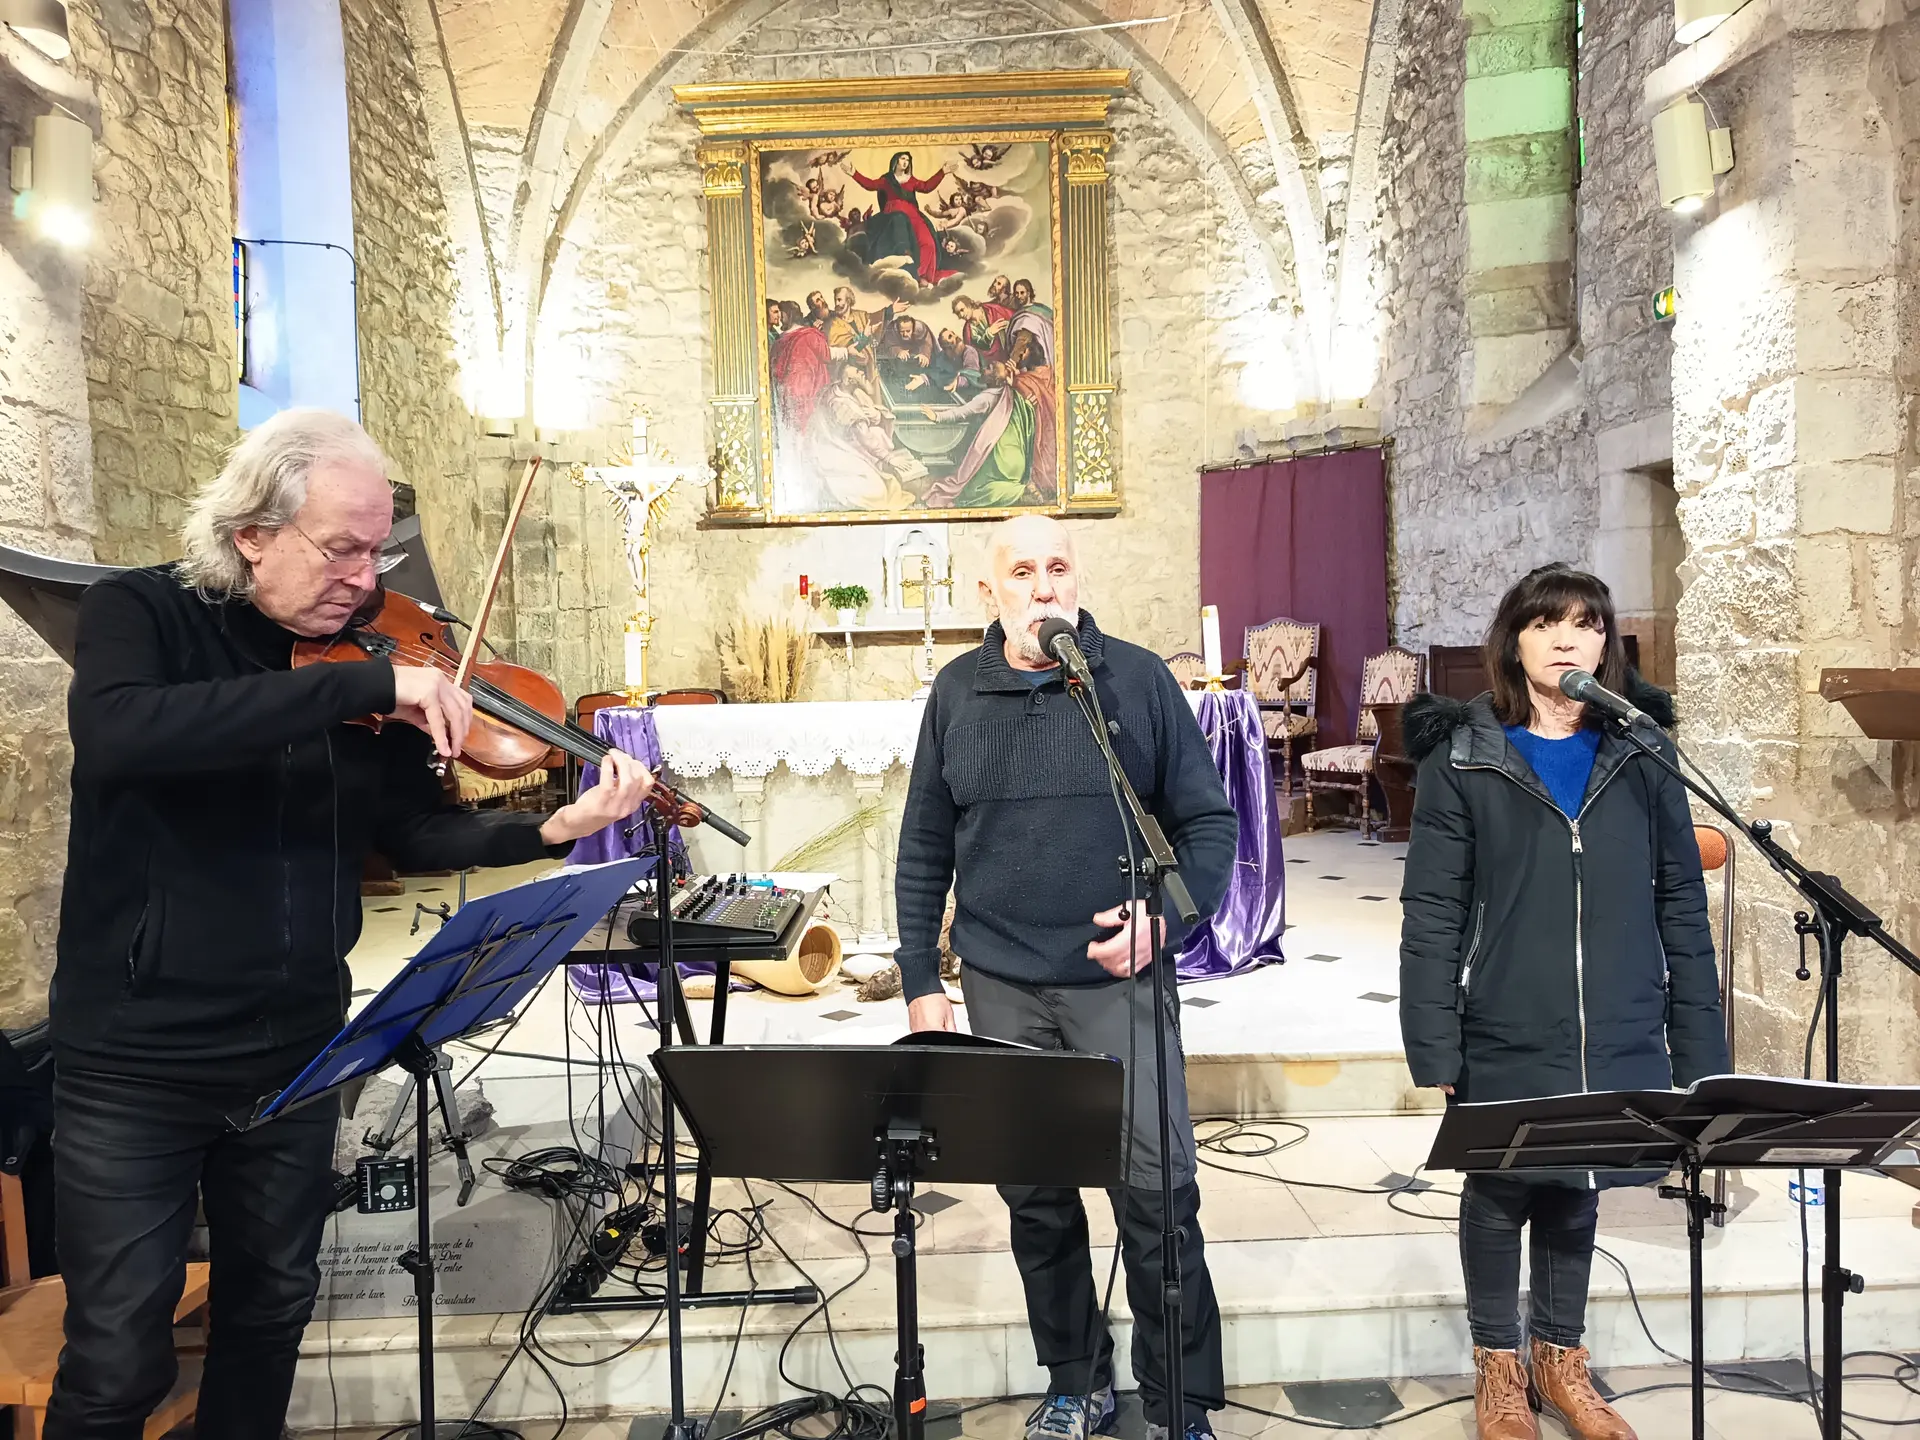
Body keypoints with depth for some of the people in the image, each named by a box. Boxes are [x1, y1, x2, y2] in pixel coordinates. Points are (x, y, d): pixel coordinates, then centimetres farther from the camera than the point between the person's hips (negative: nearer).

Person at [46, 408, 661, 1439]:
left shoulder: (372, 667, 1)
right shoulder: (138, 614, -10)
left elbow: (413, 835, 2)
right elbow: (117, 735, -33)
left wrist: (553, 830, -15)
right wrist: (364, 685, -36)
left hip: (295, 1048, 4)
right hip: (135, 1056, -4)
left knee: (271, 1307, 19)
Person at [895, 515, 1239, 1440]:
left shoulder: (1138, 679, -2)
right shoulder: (958, 693, 5)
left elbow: (1209, 823, 2)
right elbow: (924, 850, 8)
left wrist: (1165, 920, -14)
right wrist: (921, 980, 5)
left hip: (1120, 981, -2)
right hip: (1001, 988, 3)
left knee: (1158, 1192, -1)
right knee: (1034, 1196, 13)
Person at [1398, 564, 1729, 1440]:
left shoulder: (1641, 753, 3)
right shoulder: (1464, 758, -5)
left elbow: (1680, 905, 5)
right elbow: (1432, 915, -7)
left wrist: (1699, 1043, 3)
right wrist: (1434, 1048, -11)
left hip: (1617, 1046, 3)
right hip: (1505, 1046, -2)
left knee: (1575, 1197, 18)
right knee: (1499, 1196, 11)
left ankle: (1560, 1359, 39)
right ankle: (1498, 1365, 34)